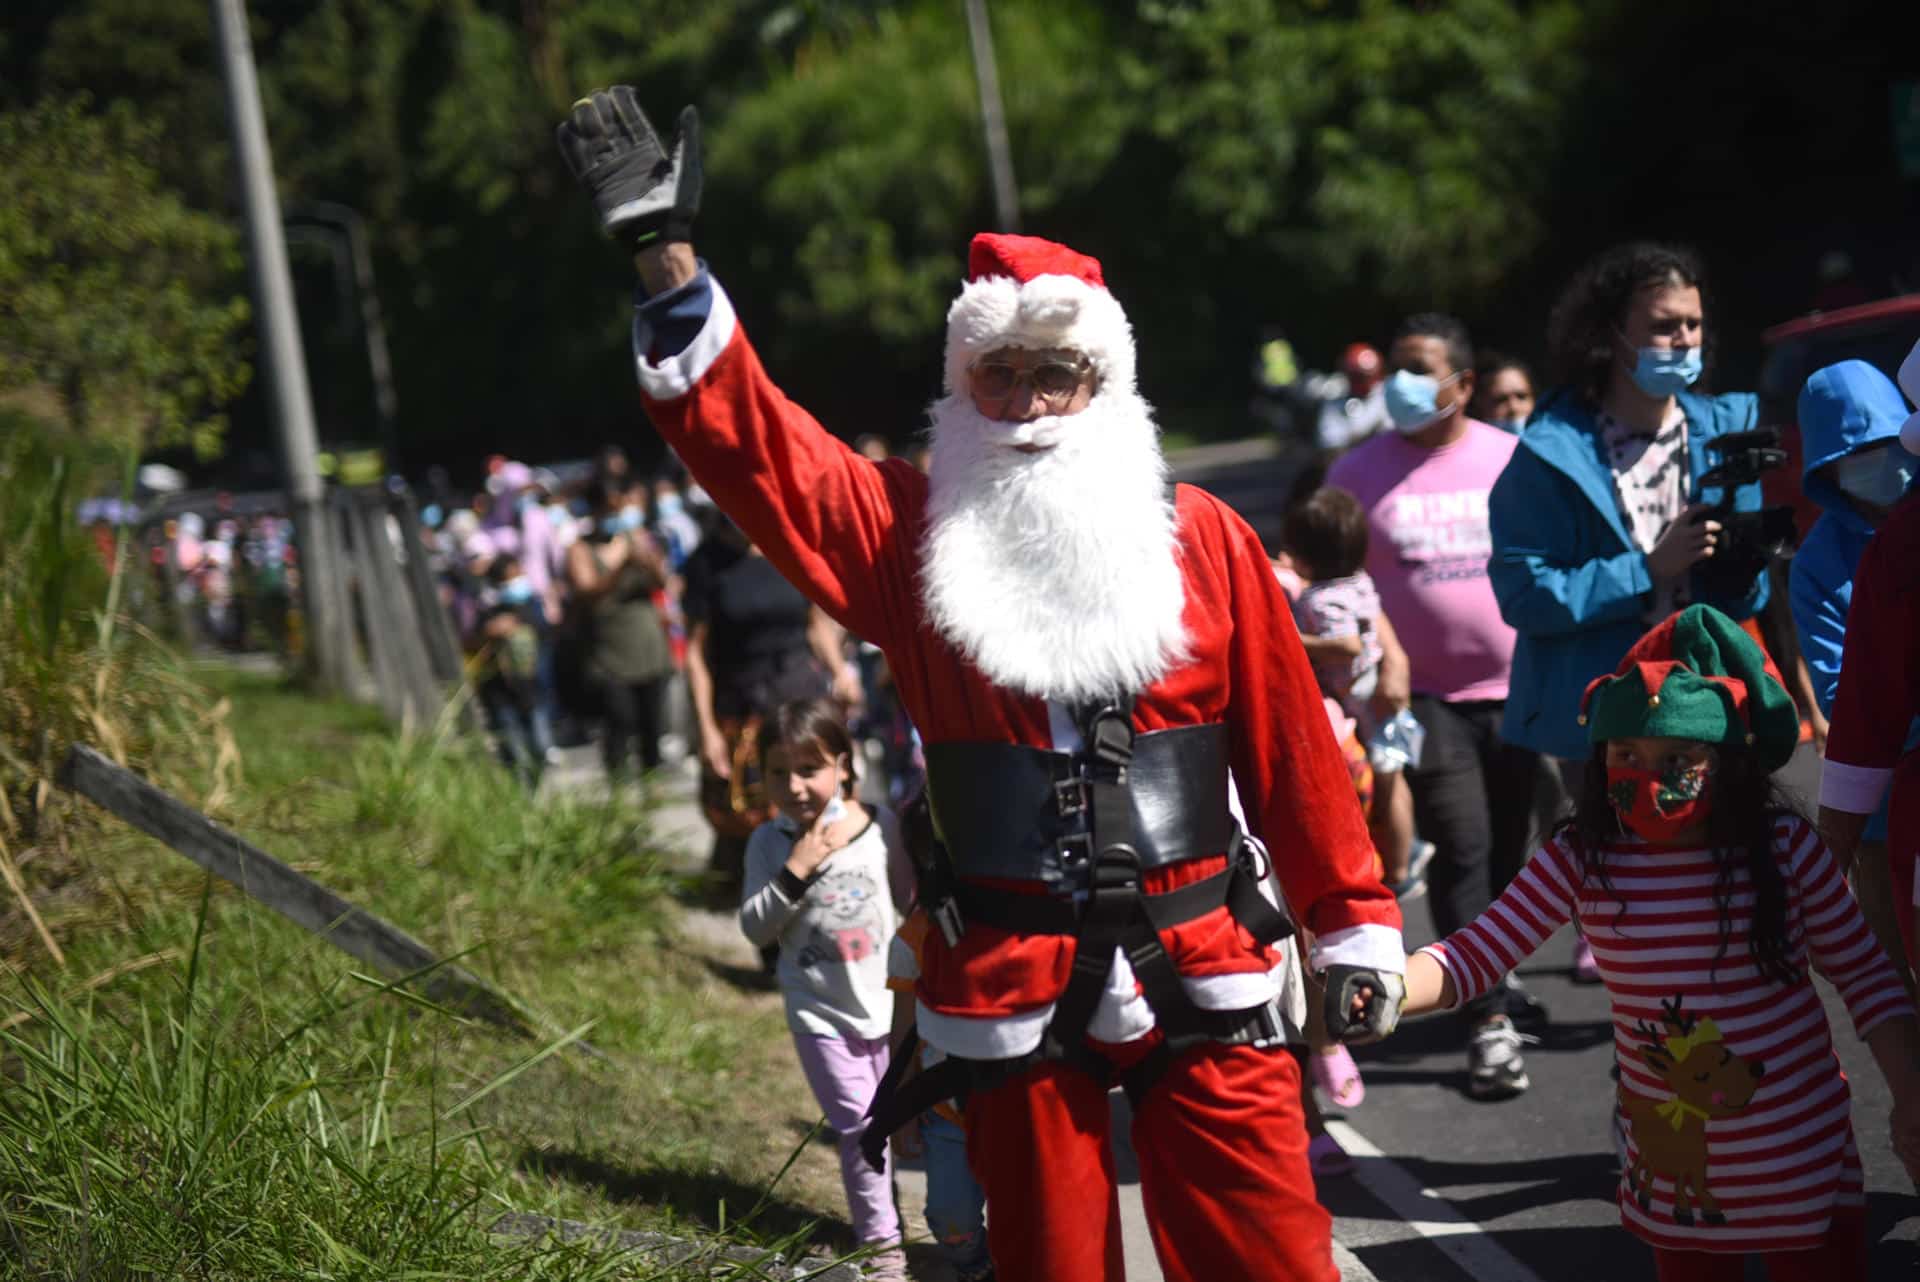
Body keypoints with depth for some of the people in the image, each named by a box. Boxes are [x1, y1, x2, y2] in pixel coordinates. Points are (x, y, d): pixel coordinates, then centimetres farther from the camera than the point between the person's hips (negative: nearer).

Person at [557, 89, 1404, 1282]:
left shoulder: (1201, 536, 3)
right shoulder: (911, 533, 3)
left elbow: (1290, 745, 5)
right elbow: (749, 436, -5)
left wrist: (1356, 925, 7)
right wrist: (667, 253, -14)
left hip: (1204, 978, 0)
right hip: (1010, 993, 1)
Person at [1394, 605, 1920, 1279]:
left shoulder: (1784, 847, -13)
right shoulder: (1579, 862, -10)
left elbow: (1864, 974, -3)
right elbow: (1474, 956, -13)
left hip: (1800, 1165, -1)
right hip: (1674, 1176, 2)